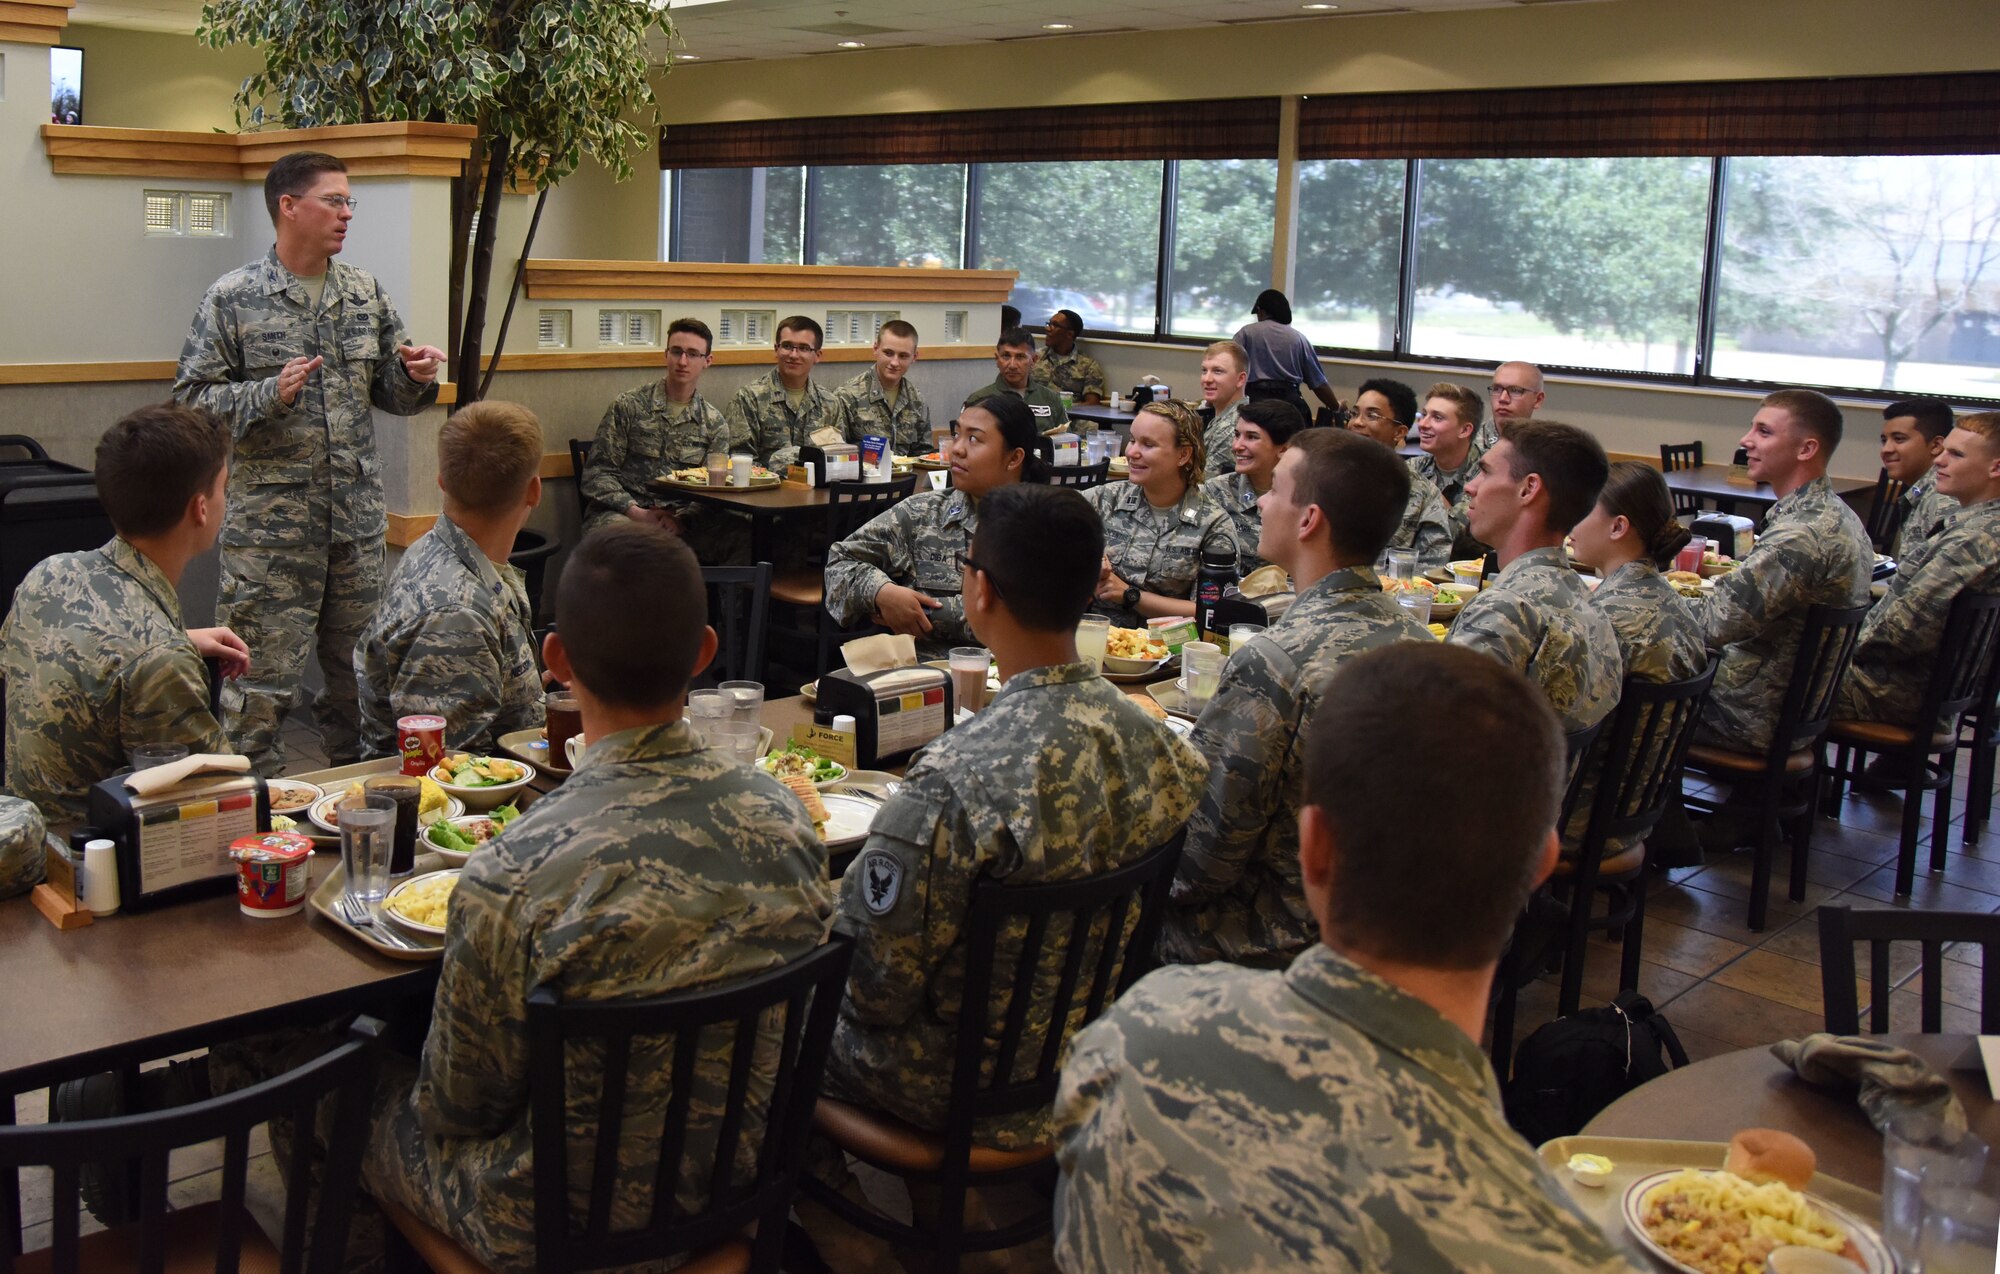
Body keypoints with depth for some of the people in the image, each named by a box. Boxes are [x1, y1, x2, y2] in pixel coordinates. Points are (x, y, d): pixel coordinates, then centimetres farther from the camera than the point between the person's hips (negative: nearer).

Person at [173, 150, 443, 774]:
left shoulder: (367, 293, 10)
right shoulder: (233, 297, -4)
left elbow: (389, 393, 17)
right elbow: (192, 398, -5)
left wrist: (414, 377, -6)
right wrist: (269, 394, -20)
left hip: (359, 517, 5)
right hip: (271, 521, -5)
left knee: (360, 672, 13)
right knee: (262, 681, -1)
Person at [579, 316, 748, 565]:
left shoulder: (714, 423, 12)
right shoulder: (628, 405, 4)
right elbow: (598, 472, 1)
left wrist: (680, 519, -13)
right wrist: (636, 512, -14)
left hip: (682, 517, 2)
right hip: (623, 512, -2)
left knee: (745, 534, -25)